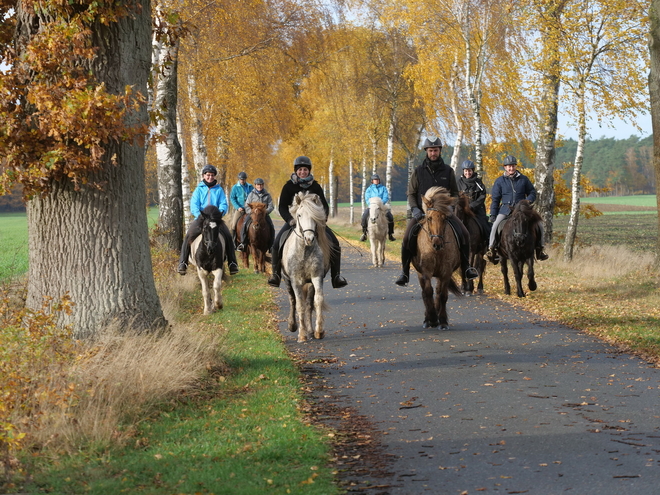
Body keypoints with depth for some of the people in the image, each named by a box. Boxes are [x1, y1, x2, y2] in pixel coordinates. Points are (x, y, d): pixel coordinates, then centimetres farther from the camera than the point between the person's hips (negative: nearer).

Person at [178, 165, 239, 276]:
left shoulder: (219, 189, 12)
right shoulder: (199, 189, 8)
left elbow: (223, 204, 4)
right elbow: (194, 205, -2)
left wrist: (221, 211, -20)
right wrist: (198, 214, -22)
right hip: (200, 218, -1)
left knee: (228, 236, -18)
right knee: (188, 236, -22)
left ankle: (232, 263, -10)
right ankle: (183, 263, -20)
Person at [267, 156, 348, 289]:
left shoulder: (315, 186, 4)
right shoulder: (289, 186, -1)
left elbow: (324, 206, 4)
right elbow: (282, 207, -3)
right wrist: (290, 220, -20)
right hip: (293, 219, -1)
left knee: (334, 243, -15)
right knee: (277, 243, -22)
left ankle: (336, 276, -7)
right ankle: (276, 274, -6)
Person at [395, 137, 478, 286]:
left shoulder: (448, 171, 6)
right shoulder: (418, 172, 4)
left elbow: (454, 193, 12)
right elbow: (411, 194, 7)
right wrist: (414, 208, -11)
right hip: (422, 211, -1)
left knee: (463, 233, -18)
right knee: (408, 237, -23)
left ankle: (465, 267, -3)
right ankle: (404, 272, -10)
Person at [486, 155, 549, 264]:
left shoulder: (523, 179, 8)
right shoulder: (500, 181, 7)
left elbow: (532, 192, 17)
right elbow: (495, 199, 9)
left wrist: (528, 200, -6)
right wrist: (493, 214, 2)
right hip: (506, 209, -1)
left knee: (539, 225, -12)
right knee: (495, 225, -26)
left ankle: (540, 248, 2)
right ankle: (491, 249, -16)